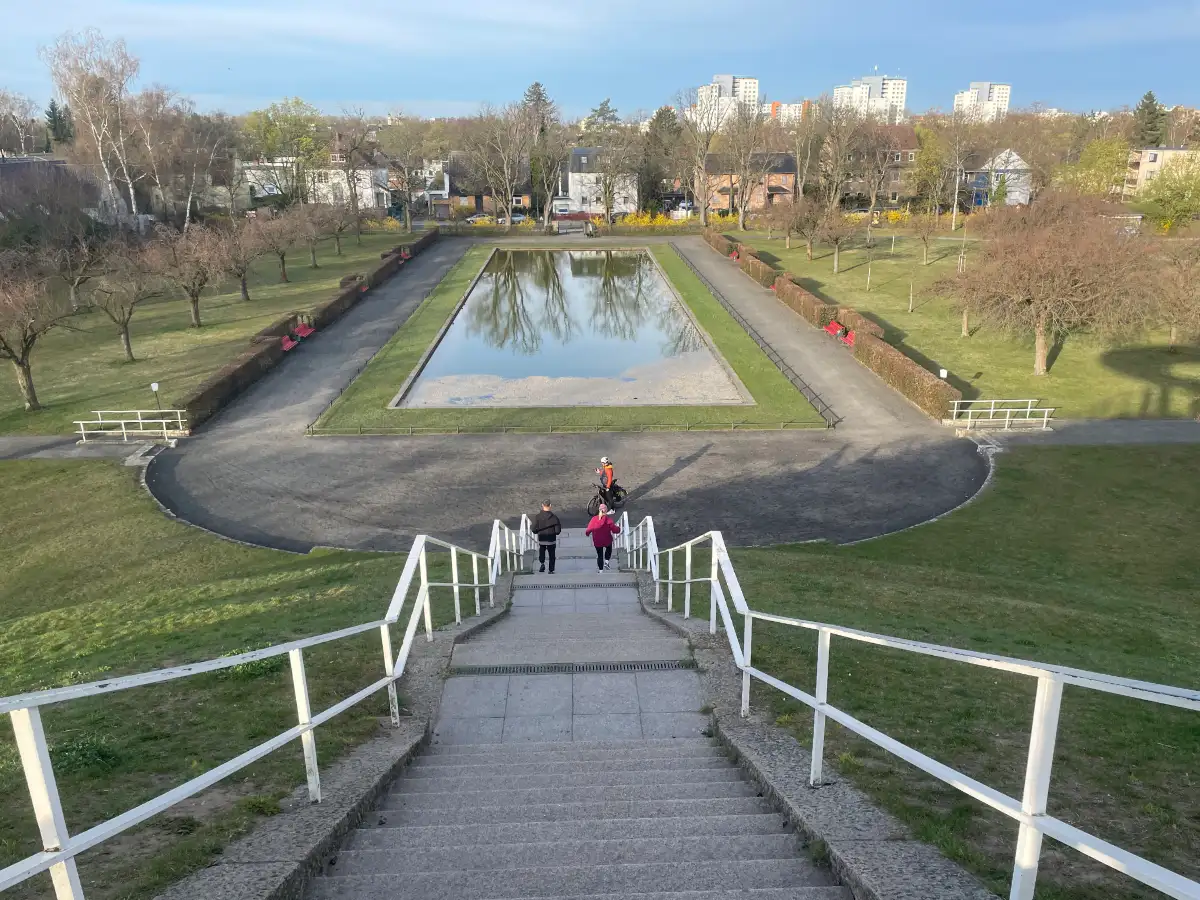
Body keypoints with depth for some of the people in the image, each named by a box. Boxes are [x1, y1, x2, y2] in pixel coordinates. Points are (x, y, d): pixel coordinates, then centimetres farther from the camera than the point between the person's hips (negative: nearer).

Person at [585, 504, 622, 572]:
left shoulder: (594, 519, -10)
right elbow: (615, 530, -16)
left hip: (597, 542, 2)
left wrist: (587, 533, 10)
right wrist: (618, 527, 5)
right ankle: (606, 562, 12)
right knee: (609, 549, 30)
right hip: (607, 540, -2)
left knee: (599, 555, 18)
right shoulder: (608, 519, -16)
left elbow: (588, 529, -12)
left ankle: (600, 570, 19)